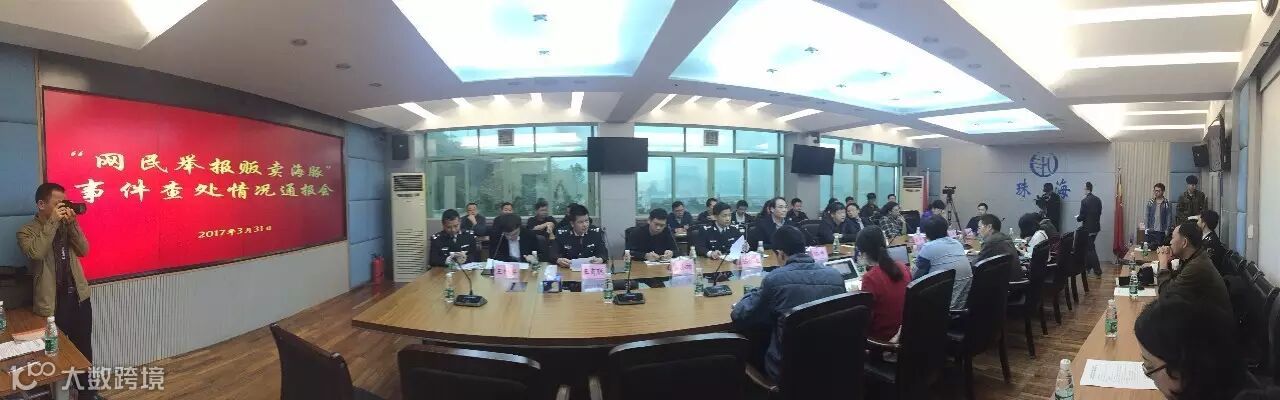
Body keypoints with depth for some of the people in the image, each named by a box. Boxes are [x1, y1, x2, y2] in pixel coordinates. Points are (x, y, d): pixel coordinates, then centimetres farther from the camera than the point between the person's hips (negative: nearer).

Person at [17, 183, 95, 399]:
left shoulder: (66, 225, 8)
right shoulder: (26, 231, -6)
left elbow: (84, 250, -2)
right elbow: (36, 253, -25)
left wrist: (72, 224, -13)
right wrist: (52, 222, -22)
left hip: (79, 296, 4)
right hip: (52, 302, -4)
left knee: (84, 348, 13)